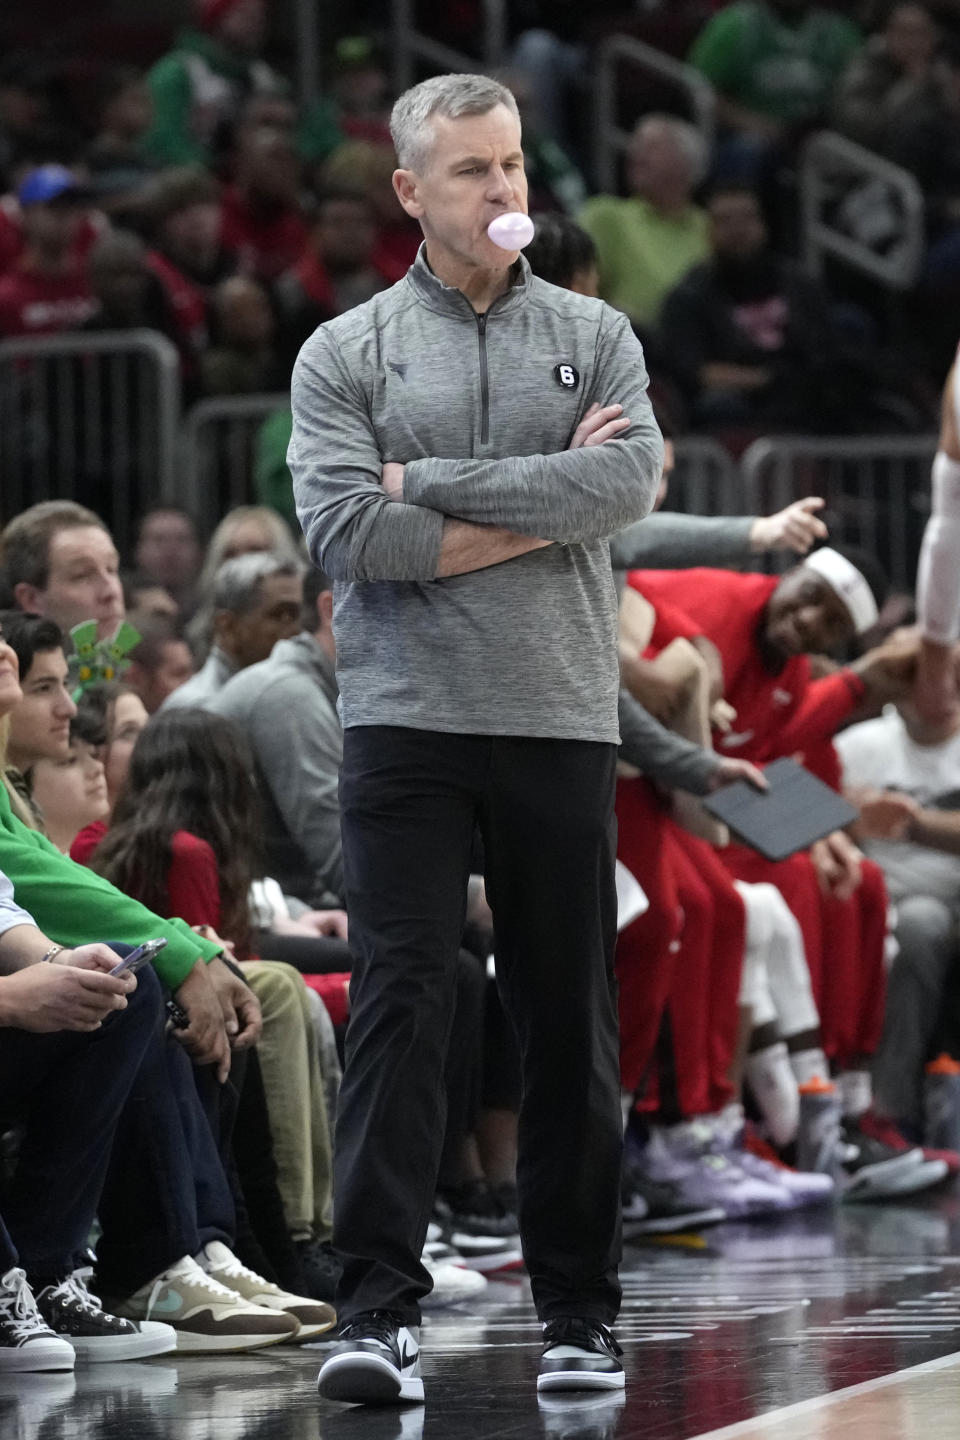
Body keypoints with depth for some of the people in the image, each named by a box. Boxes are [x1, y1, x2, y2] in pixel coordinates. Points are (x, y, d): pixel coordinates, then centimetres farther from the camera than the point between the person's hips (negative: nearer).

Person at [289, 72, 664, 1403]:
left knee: (570, 1019, 6)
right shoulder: (345, 354, 6)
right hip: (405, 721, -2)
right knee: (399, 1004, -10)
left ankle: (580, 1312, 15)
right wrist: (544, 508, -7)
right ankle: (381, 1309, -12)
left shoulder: (594, 336, 10)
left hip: (560, 719, 2)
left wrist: (429, 482, -9)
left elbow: (630, 483, -8)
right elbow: (345, 531, -8)